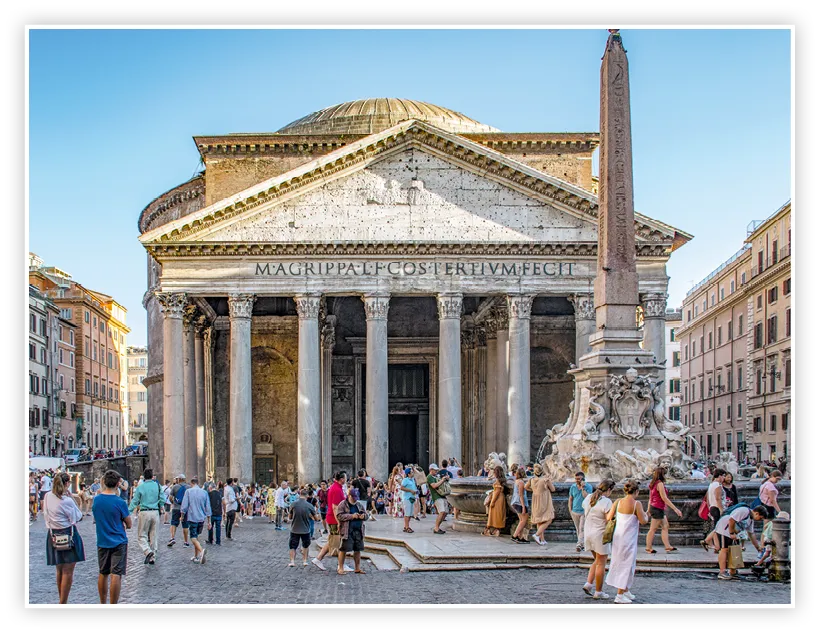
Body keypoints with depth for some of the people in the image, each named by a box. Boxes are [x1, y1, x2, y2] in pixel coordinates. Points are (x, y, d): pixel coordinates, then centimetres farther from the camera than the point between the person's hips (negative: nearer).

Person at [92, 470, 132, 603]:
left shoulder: (96, 499, -1)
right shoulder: (120, 502, -15)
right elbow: (129, 525, -6)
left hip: (102, 542, 5)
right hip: (118, 542, -5)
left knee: (103, 574, 17)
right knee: (116, 575, -4)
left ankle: (102, 604, 28)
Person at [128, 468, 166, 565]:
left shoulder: (140, 487, -4)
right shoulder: (157, 486, 1)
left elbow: (135, 501, -3)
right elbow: (162, 499, 0)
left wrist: (128, 512, 4)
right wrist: (161, 507, 20)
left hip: (144, 512, -3)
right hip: (155, 512, 3)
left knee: (142, 535, 5)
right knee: (153, 535, 11)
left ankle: (147, 551, -19)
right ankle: (153, 557, 14)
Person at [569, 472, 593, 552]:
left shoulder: (588, 486, -6)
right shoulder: (573, 487, 5)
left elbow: (587, 497, -19)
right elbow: (570, 499, 12)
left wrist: (583, 488, -20)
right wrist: (570, 510, 6)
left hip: (584, 512, -4)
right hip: (575, 512, 4)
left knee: (582, 528, -12)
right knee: (578, 529, 10)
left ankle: (579, 544, -19)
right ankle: (582, 544, 20)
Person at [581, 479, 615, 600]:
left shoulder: (588, 498, 6)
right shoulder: (606, 502, -17)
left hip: (588, 533, 7)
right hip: (600, 534, -7)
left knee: (597, 561, 22)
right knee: (601, 564, 4)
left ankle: (588, 583, 10)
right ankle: (598, 592, 9)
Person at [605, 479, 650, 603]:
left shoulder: (618, 502, 0)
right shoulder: (636, 503, -14)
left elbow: (609, 518, -1)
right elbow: (643, 521, -11)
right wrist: (646, 516, 9)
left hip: (618, 536, 6)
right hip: (629, 538, -6)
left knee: (620, 563, 19)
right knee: (627, 565, 3)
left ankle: (625, 590, 32)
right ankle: (620, 596, 4)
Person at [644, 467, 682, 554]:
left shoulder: (653, 484, 11)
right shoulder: (660, 484, -17)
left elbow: (650, 498, 16)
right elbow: (664, 498, -20)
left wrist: (649, 510, 21)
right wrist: (675, 509, -18)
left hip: (654, 507, 10)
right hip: (657, 509, -10)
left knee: (665, 526, 13)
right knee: (653, 529, -2)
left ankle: (667, 547, 13)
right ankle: (649, 548, 5)